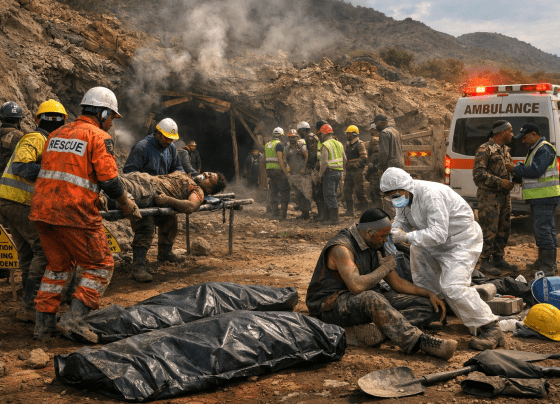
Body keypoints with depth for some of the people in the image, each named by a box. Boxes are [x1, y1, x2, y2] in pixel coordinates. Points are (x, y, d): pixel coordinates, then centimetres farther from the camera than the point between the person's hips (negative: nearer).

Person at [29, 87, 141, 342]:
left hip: (41, 209, 8)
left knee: (58, 265, 22)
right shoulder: (99, 137, -4)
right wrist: (128, 206, 2)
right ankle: (74, 320, -5)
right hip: (75, 214, -7)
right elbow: (109, 180, -12)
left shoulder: (56, 134, 18)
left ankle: (43, 326, 20)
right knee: (100, 266, 6)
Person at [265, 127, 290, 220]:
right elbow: (280, 159, -19)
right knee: (284, 191, -2)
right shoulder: (279, 145, -11)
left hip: (269, 170, 8)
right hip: (278, 170, -8)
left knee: (273, 192, 10)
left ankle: (274, 212, 11)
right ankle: (283, 213, -8)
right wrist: (286, 172, -18)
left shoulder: (267, 145, 15)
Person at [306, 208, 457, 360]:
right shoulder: (341, 248, -19)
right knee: (370, 299, -43)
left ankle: (376, 330, -30)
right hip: (332, 304, -9)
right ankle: (420, 341, -43)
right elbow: (357, 286, -34)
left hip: (369, 301, 9)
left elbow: (396, 282, 15)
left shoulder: (373, 247, 10)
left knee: (429, 306, -5)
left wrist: (429, 294, 2)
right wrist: (384, 268, -18)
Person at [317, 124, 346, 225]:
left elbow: (324, 162, -20)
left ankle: (334, 219, -6)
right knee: (331, 195, 17)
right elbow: (344, 159, 16)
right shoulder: (339, 144, 14)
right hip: (338, 172, 8)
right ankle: (330, 216, 21)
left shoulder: (325, 145, -12)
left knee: (329, 195, -5)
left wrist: (320, 173, -10)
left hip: (330, 172, -8)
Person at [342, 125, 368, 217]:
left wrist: (355, 165, -16)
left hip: (357, 171, -9)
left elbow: (364, 158, -15)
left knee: (359, 190, -6)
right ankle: (350, 210, 11)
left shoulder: (360, 144, -8)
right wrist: (346, 167, 11)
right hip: (349, 171, 9)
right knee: (347, 190, 6)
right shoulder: (348, 145, 18)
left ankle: (365, 208, 5)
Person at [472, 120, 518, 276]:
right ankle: (485, 262, 1)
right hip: (489, 197, -9)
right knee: (489, 230, -7)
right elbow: (478, 173, -18)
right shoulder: (484, 150, -11)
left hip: (504, 196, 9)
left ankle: (499, 259, 22)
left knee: (504, 229, 12)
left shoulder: (505, 150, 17)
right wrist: (500, 182, -21)